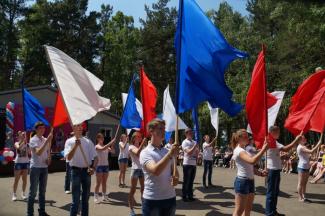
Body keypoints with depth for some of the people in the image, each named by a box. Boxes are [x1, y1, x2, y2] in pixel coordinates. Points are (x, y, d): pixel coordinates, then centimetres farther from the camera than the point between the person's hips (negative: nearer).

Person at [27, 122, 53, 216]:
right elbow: (38, 153, -26)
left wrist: (49, 159, 0)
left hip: (44, 167, 6)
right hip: (35, 167, -6)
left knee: (42, 191, 12)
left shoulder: (46, 140, 9)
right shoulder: (33, 140, -11)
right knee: (33, 191, -1)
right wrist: (47, 141, -30)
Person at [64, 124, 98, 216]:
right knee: (76, 199, -2)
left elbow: (95, 157, 4)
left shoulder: (88, 141, 5)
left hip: (87, 171, 3)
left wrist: (93, 168, -13)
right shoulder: (69, 141, -2)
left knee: (86, 198, 12)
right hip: (76, 171, -3)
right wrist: (75, 145, -27)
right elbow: (69, 157, -16)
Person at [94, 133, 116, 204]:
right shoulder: (97, 146, -8)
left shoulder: (106, 146, 8)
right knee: (98, 183, -2)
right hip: (99, 166, -5)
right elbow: (102, 149, -29)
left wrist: (112, 144, -13)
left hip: (106, 165, 5)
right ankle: (96, 197, 4)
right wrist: (110, 142, -31)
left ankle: (104, 195, 19)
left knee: (104, 182, 11)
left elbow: (113, 151, 1)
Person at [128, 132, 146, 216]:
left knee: (143, 189, 10)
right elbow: (137, 153, -25)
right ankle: (131, 209, 3)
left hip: (142, 169, 6)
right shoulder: (131, 147, -3)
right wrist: (143, 143, -29)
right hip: (135, 169, -6)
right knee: (133, 190, -1)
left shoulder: (142, 147, 17)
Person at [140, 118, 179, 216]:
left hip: (170, 197, 6)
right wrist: (170, 154, -32)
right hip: (152, 199, -5)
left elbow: (174, 169, 12)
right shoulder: (145, 152, -9)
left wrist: (175, 178, -11)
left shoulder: (167, 152, 10)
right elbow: (155, 171, -25)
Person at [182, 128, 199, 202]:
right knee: (186, 181, 0)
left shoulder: (194, 142, 13)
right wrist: (195, 146, -16)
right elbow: (189, 152, -19)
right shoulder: (185, 142, -8)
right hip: (187, 164, -6)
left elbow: (197, 153, 17)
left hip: (194, 163, 6)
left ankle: (190, 196, 20)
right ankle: (184, 196, 8)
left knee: (191, 181, 12)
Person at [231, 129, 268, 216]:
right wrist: (263, 149, -26)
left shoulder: (244, 150, 16)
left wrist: (259, 172, 4)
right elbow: (252, 161, -32)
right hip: (242, 181, -10)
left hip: (250, 181, 10)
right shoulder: (238, 150, -16)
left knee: (248, 209, 15)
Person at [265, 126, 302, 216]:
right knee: (271, 192, -4)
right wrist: (296, 140, -21)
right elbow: (285, 149, -26)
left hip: (276, 169, 10)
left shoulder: (274, 141, 17)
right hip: (272, 169, -10)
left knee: (275, 192, 17)